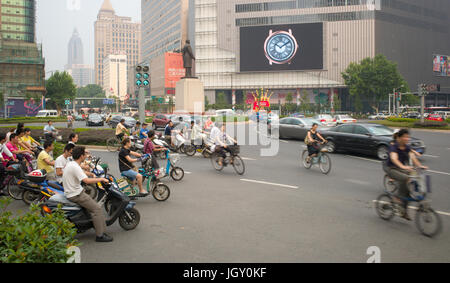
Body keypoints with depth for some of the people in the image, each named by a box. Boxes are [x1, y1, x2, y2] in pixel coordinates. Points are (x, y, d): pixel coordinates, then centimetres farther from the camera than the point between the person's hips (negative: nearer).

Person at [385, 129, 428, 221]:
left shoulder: (407, 148, 4)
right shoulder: (393, 147, -17)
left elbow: (412, 157, -10)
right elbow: (394, 158, -35)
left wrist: (420, 165, -28)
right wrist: (403, 166, -52)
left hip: (402, 169, 7)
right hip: (392, 169, -6)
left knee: (409, 187, -3)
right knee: (405, 178, -34)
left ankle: (404, 211, 11)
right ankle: (398, 197, -16)